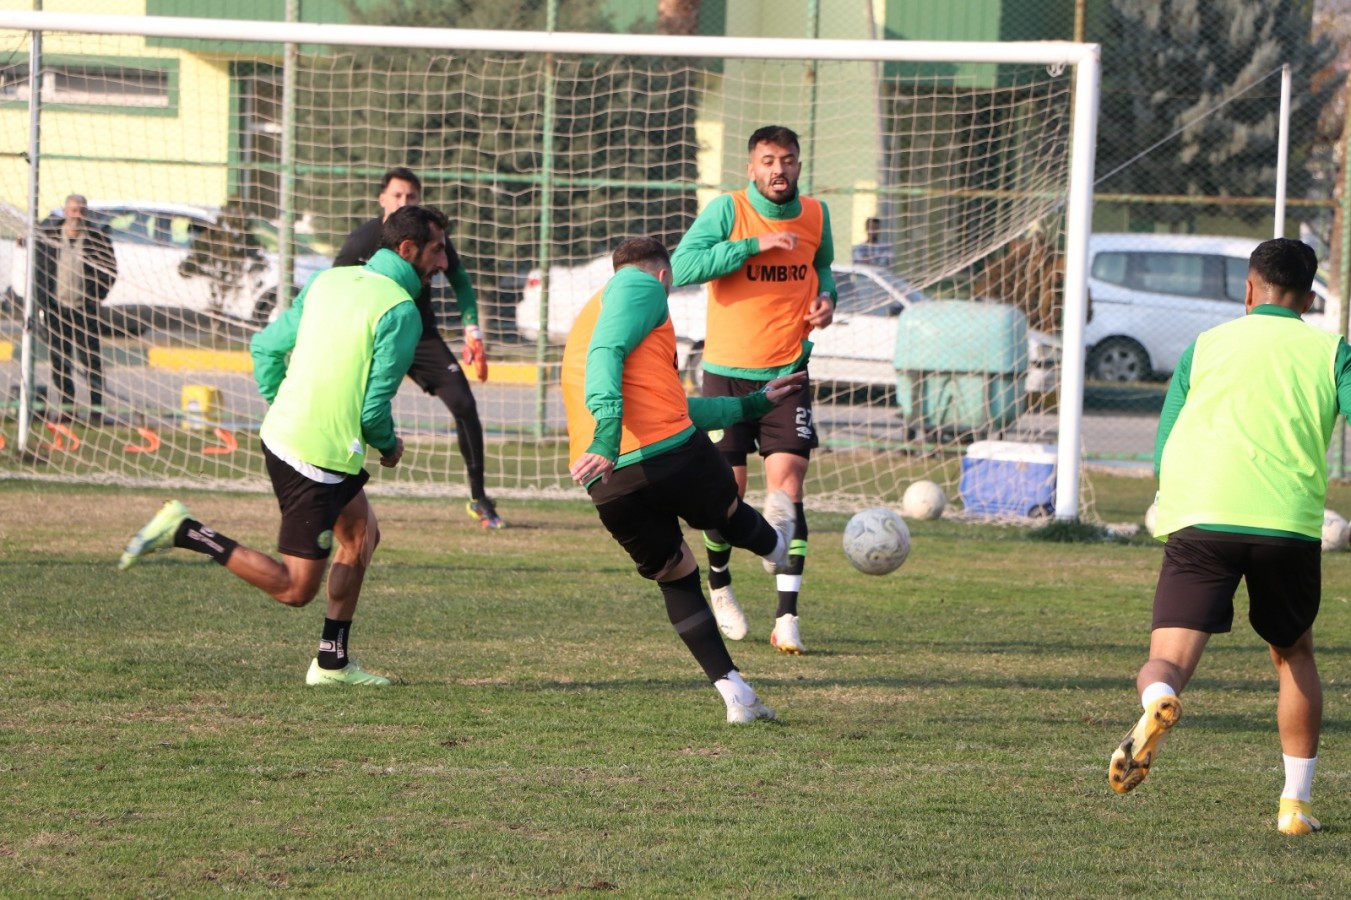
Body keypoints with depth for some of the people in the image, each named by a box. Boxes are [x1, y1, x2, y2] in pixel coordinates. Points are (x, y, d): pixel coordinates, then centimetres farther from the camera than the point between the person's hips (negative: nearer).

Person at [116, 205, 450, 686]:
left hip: (281, 432, 9)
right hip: (318, 457, -9)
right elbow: (375, 405, -15)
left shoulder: (329, 281, 10)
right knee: (295, 588, -1)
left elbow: (266, 347, 14)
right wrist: (389, 447, 5)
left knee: (361, 534, 24)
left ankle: (333, 661, 25)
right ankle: (185, 532, -9)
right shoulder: (400, 312, -14)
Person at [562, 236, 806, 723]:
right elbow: (606, 352, -16)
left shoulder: (590, 314, 33)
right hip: (673, 454, -7)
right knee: (724, 512, 27)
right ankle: (774, 544, 57)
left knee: (676, 579, 20)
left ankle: (734, 694, 17)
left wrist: (753, 402, 52)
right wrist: (609, 430, -29)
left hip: (607, 485, 7)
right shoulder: (643, 286, 6)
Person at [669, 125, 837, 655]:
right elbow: (682, 266, -23)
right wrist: (754, 244, -27)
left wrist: (827, 297, -1)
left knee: (787, 488, -11)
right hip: (728, 372, -2)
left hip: (788, 373, 2)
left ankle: (787, 617, -11)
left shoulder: (815, 216, 3)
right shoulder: (729, 211, -10)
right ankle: (719, 586, 33)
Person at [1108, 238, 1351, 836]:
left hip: (1197, 517, 0)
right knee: (1294, 656, 23)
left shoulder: (1205, 346, 20)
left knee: (1168, 659, -6)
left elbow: (1162, 452, 19)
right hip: (1290, 521, 0)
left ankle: (1157, 703, -44)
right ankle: (1296, 803, 19)